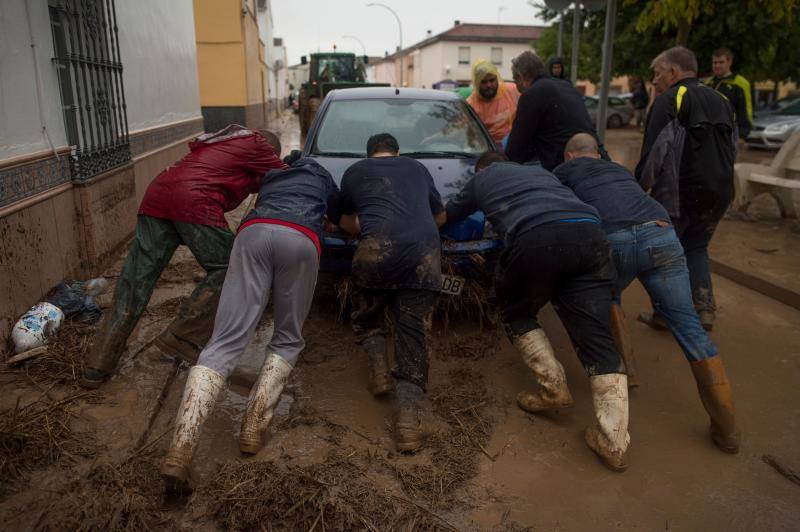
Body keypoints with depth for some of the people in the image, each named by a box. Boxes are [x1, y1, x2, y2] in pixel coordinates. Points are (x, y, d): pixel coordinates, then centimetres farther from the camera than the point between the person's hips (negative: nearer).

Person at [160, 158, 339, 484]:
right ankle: (254, 425, -5)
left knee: (225, 342, -6)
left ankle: (181, 446, -22)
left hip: (253, 231, 2)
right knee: (287, 340, 15)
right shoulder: (322, 176, 39)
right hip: (301, 239, -1)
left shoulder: (271, 175, 43)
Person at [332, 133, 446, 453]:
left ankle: (379, 369, 7)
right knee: (414, 331, 3)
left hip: (377, 249, -1)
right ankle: (408, 415, -8)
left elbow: (347, 223, 38)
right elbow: (440, 217, 42)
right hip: (425, 251, 1)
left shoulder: (355, 172, 28)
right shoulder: (417, 168, 32)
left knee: (367, 315, 25)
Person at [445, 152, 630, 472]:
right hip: (590, 233, 4)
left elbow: (449, 215, 44)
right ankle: (614, 442, -3)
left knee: (516, 315, 23)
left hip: (535, 238, -4)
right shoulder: (539, 171, 39)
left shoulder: (480, 179, 30)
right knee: (596, 337, 3)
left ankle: (553, 387, 12)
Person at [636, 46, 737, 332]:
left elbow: (652, 150, -12)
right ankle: (704, 309, 14)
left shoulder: (669, 99, -6)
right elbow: (731, 147, 22)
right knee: (696, 248, 21)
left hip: (679, 191, -7)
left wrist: (638, 187, -3)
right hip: (720, 192, 7)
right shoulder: (720, 100, 18)